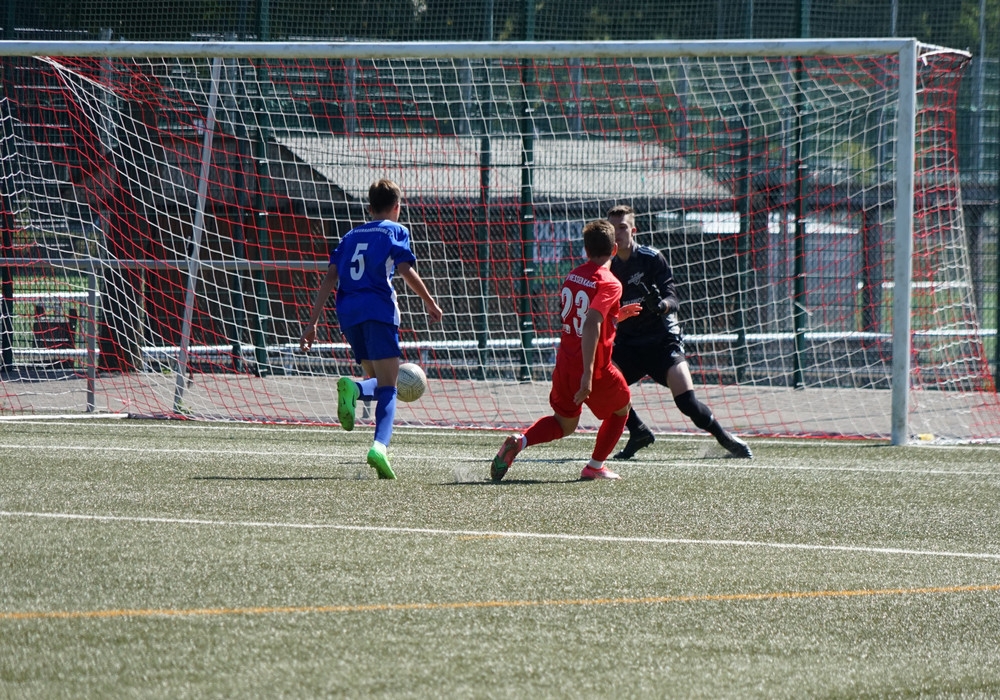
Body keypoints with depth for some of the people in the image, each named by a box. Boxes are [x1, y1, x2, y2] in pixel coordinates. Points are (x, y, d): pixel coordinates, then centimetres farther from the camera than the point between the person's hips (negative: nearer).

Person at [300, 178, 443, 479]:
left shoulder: (352, 235, 24)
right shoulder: (395, 230, 10)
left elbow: (330, 277, 15)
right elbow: (405, 269, -5)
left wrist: (313, 322, 12)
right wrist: (430, 303, 7)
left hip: (348, 312, 5)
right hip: (378, 308, -5)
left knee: (377, 379, 17)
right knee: (387, 386, -7)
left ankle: (354, 388, -20)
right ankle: (380, 445, -31)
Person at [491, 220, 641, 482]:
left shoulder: (573, 276, 7)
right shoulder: (609, 284, -16)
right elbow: (591, 324, -29)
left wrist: (616, 315, 29)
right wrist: (588, 373, -32)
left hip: (565, 362, 6)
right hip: (595, 368, -6)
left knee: (563, 423, 22)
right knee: (621, 409, 23)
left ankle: (518, 441, -4)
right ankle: (595, 466, 22)